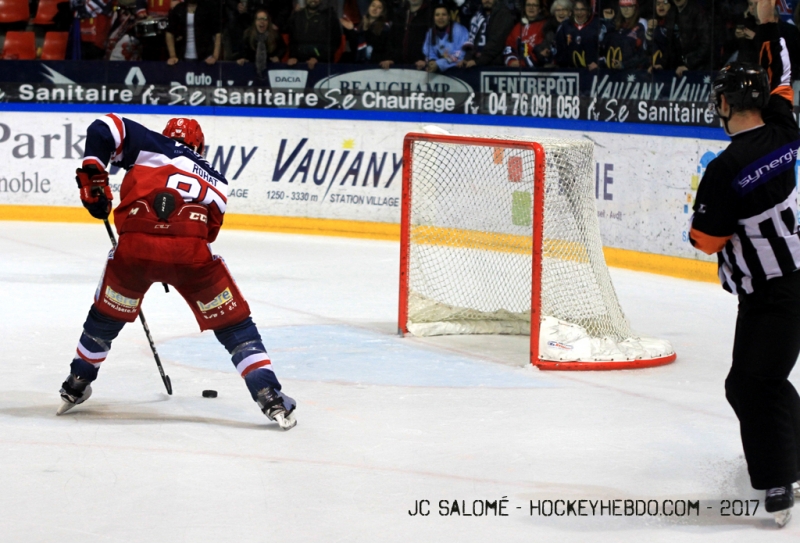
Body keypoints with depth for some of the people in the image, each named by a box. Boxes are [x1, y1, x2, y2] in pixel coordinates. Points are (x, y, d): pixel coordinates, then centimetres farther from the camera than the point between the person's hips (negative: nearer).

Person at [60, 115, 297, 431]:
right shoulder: (214, 181, 30)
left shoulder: (149, 147, 23)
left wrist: (93, 178, 17)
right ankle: (269, 397, 4)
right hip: (190, 252, 0)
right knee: (233, 325, 14)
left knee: (106, 316, 28)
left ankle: (76, 386, 39)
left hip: (135, 249, 0)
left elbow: (103, 129, 11)